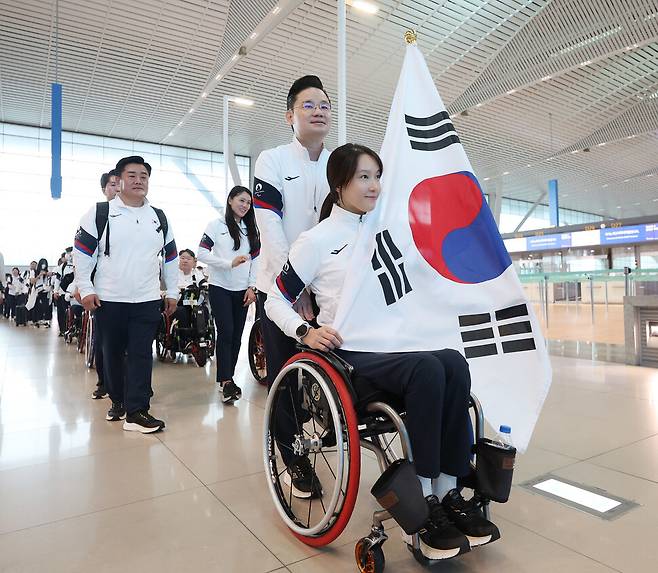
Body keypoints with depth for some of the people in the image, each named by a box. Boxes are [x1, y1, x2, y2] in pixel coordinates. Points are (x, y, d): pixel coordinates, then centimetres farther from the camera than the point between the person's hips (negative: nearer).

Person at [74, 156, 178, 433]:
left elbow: (171, 257, 16)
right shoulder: (99, 213, 0)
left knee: (141, 355, -3)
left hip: (148, 301, 2)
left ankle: (136, 411, -1)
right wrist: (85, 289, -6)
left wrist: (172, 292, 12)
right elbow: (82, 252, 0)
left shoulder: (160, 218, 11)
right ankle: (118, 401, 28)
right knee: (113, 354, 10)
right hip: (108, 300, -1)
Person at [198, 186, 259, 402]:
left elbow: (256, 259, 10)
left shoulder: (251, 229, 12)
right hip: (220, 288, -4)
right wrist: (230, 263, -18)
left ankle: (226, 380, 16)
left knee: (237, 335, 5)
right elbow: (202, 253, -9)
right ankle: (226, 381, -3)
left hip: (242, 290, 4)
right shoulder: (217, 225, 0)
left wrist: (252, 287, 0)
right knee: (226, 333, -10)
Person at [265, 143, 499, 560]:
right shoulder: (318, 239, -2)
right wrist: (306, 333, -18)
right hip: (350, 352, -5)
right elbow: (277, 301, -1)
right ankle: (424, 506, -19)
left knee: (454, 363, -24)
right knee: (427, 370, -31)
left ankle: (449, 492, -16)